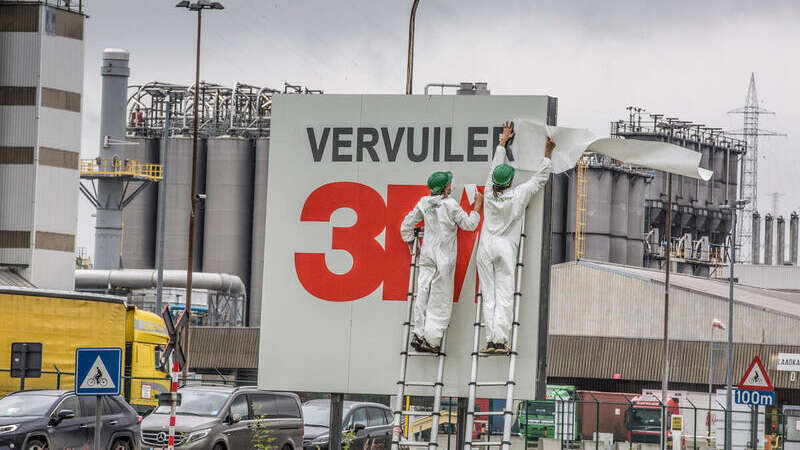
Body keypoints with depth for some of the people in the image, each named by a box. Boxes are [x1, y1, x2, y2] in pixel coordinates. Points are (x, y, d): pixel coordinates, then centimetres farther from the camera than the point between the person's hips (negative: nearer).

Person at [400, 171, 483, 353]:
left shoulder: (424, 203, 3)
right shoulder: (450, 205, -13)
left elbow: (406, 225, 9)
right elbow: (469, 224, -4)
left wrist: (410, 243, 24)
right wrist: (477, 205, 7)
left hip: (426, 254, 5)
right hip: (444, 256, -5)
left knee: (423, 293, 6)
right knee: (440, 299, 0)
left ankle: (418, 334, 3)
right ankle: (432, 340, -3)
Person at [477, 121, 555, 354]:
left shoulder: (490, 192, 1)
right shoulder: (518, 194, -6)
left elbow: (495, 165, 16)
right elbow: (540, 178, 5)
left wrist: (504, 140, 28)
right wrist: (548, 153, 15)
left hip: (486, 248, 2)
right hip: (506, 248, -2)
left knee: (489, 295, 1)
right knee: (504, 295, -4)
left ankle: (490, 340, -5)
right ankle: (501, 340, -11)